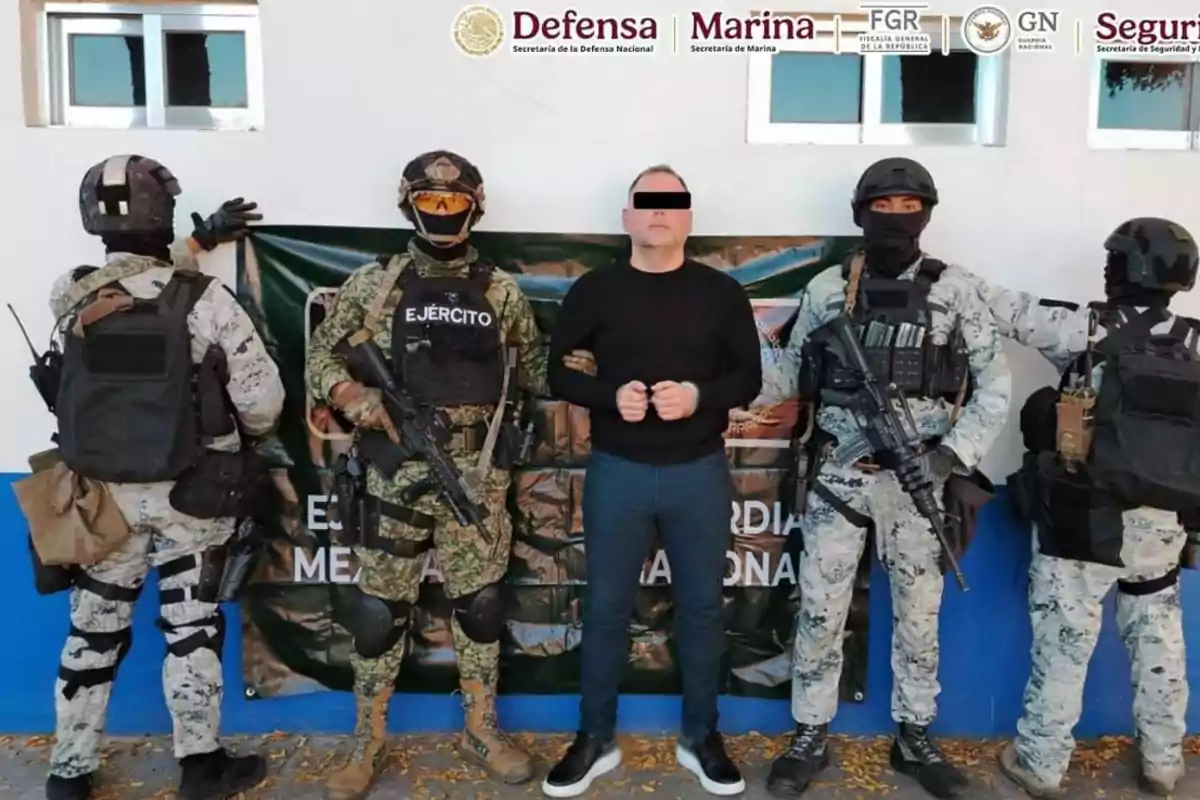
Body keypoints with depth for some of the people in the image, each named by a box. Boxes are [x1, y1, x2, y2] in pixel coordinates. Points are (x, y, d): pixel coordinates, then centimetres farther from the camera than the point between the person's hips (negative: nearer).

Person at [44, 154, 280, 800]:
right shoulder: (205, 298, -16)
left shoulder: (68, 295, -3)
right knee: (191, 626, 9)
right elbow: (263, 399, -15)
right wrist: (244, 437, 7)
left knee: (94, 629, 16)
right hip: (190, 491, -3)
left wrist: (200, 239, 22)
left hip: (102, 491, 4)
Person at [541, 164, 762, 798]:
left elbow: (748, 377, 3)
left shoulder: (721, 292, 2)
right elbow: (556, 370, 2)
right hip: (616, 472, 0)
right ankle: (596, 739, 26)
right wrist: (609, 395, -16)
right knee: (605, 607, 8)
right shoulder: (594, 290, 0)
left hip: (700, 472, 1)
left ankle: (701, 737, 29)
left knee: (701, 605, 11)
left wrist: (698, 396, -16)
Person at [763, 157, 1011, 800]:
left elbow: (994, 386, 0)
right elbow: (791, 375, 7)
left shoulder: (954, 293, 0)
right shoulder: (826, 289, 2)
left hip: (916, 480, 0)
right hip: (838, 476, 0)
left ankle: (914, 740, 30)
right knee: (819, 611, 5)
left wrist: (950, 455, -12)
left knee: (918, 615, 12)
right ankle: (810, 739, 22)